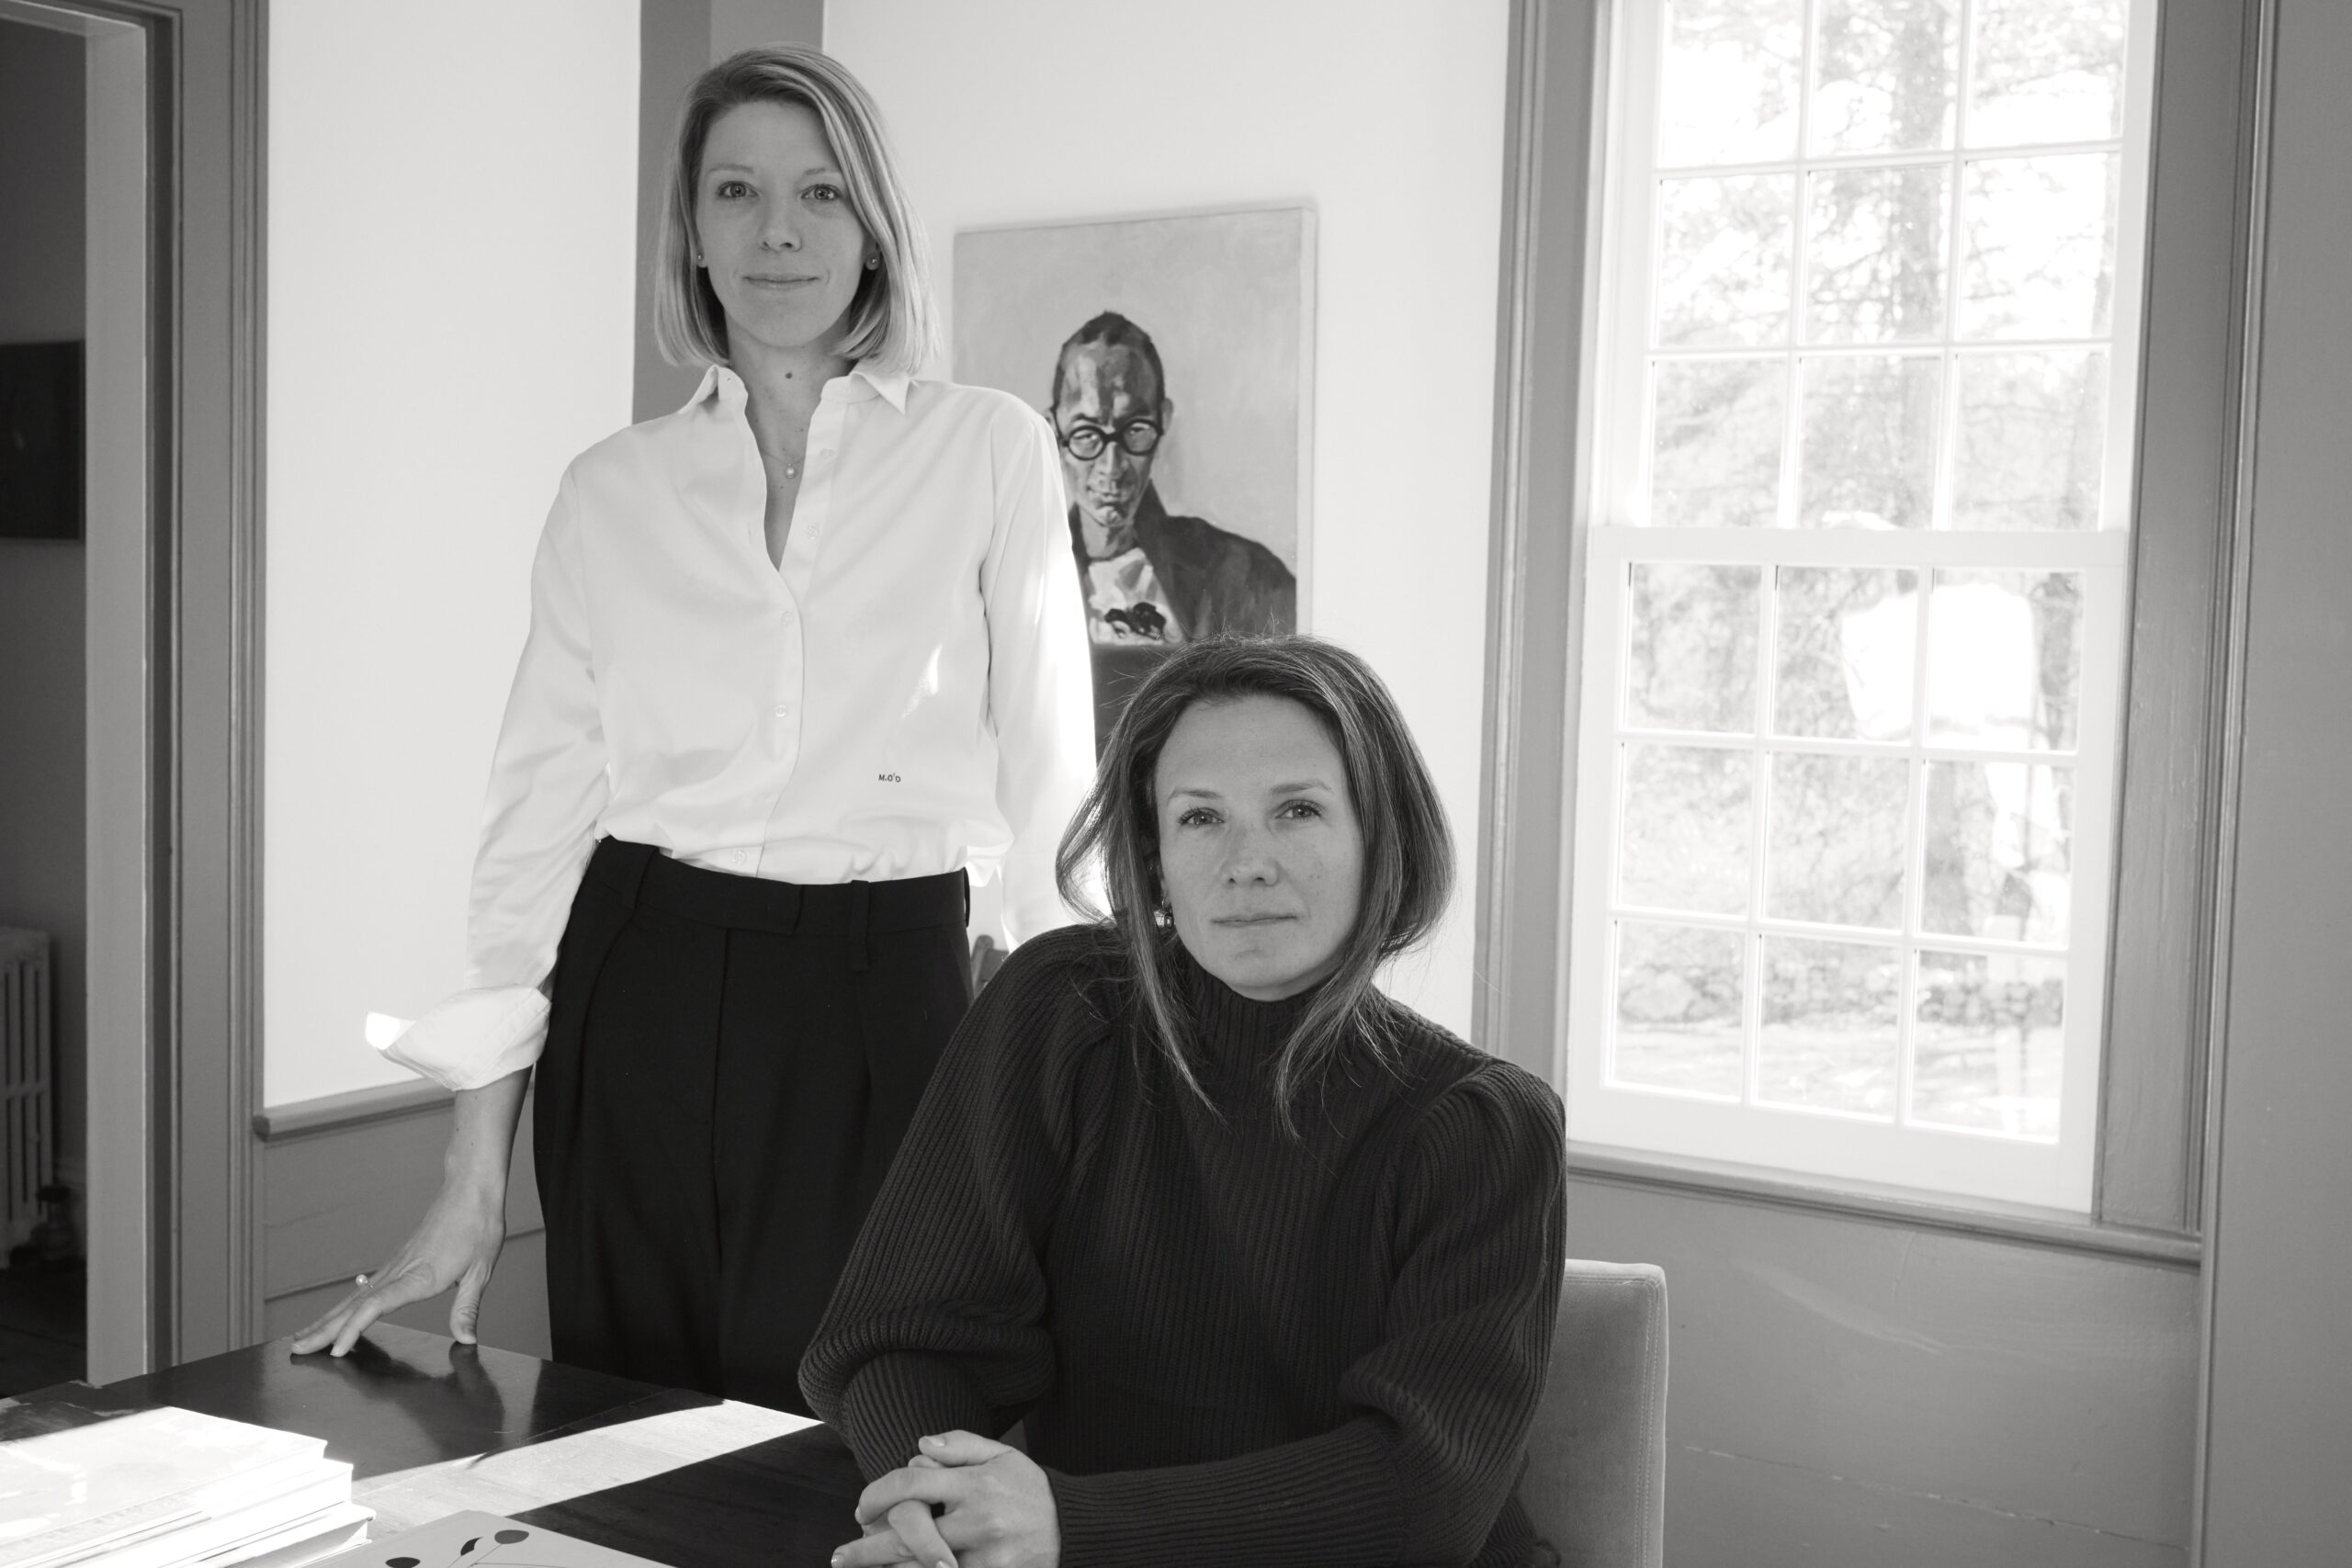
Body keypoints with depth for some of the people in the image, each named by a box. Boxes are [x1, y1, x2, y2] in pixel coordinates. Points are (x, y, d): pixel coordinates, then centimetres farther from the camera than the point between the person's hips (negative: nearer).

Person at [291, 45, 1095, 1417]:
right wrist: (476, 1180, 3)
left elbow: (1049, 783, 2)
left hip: (886, 1004, -2)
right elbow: (541, 808, 5)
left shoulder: (990, 453, 1)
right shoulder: (613, 491, 6)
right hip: (646, 997, 2)